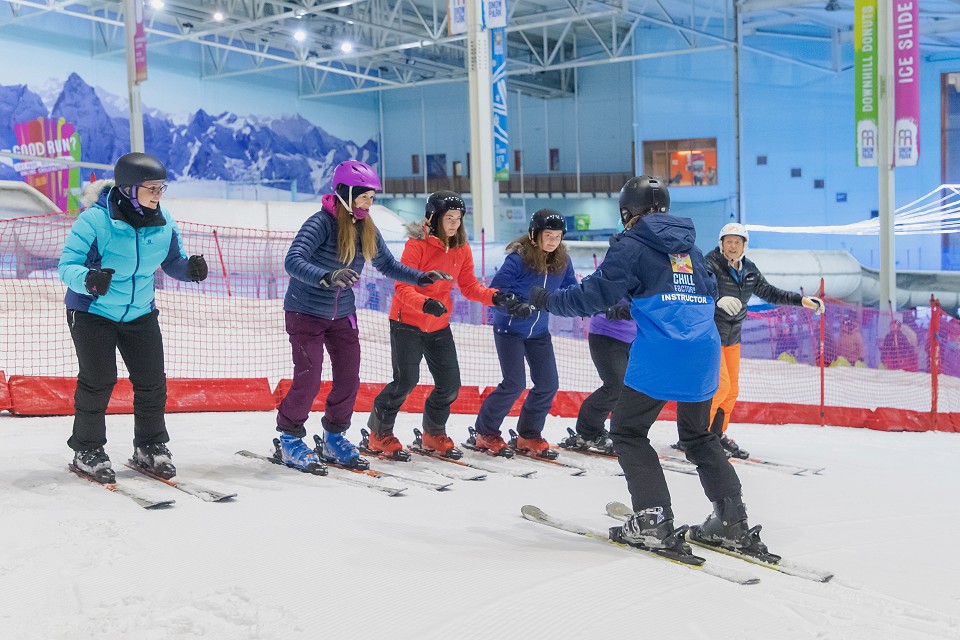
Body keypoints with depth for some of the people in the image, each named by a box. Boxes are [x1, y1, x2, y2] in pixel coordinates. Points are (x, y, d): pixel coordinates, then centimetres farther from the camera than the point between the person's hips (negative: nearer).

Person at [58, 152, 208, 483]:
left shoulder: (163, 223, -7)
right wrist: (88, 279, -42)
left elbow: (173, 261, 5)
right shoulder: (95, 220, -22)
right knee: (97, 381, -3)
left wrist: (190, 268, -18)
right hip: (92, 311, -5)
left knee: (152, 381, 5)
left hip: (140, 313, 5)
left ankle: (151, 446, 23)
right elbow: (67, 265, -21)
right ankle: (87, 449, 16)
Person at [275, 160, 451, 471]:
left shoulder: (366, 228, 0)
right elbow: (293, 261, -34)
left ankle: (334, 438, 24)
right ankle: (290, 439, 11)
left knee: (349, 380, 6)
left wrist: (422, 277, -3)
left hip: (343, 315, 7)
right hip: (306, 313, -6)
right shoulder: (321, 223, -22)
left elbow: (388, 264, 11)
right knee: (308, 380, -9)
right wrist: (328, 277, -49)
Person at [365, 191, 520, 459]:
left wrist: (494, 296, -13)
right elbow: (402, 287, -22)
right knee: (406, 381, -12)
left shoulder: (461, 249, 2)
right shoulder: (417, 244, -17)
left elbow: (469, 287, 5)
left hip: (439, 326, 6)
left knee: (450, 384, 5)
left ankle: (434, 434, 30)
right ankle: (380, 434, 10)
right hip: (407, 323, -6)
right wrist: (425, 303, -39)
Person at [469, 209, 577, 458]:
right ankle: (485, 434, 10)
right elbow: (495, 291, -21)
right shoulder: (518, 258, -21)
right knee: (515, 384, -10)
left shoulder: (562, 261, -5)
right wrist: (514, 306, -36)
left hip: (539, 332, 6)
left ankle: (529, 435, 22)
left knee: (549, 384, 3)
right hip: (510, 329, -6)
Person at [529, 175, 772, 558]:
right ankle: (732, 520, 15)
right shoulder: (691, 249, 19)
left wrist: (548, 300, 10)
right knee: (698, 435, 22)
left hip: (659, 355, -6)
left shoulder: (632, 246, 0)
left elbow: (595, 294, -5)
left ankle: (654, 522, -2)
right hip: (704, 354, 7)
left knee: (627, 430, 7)